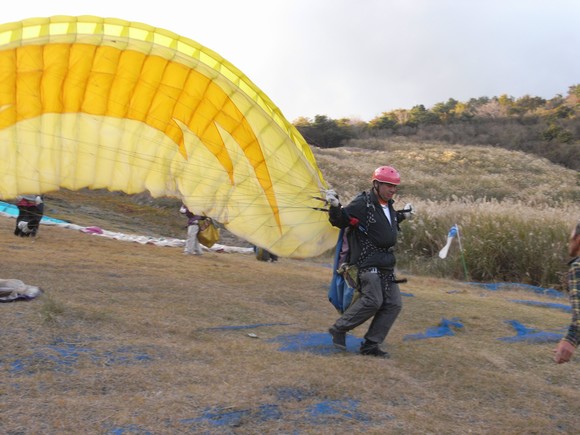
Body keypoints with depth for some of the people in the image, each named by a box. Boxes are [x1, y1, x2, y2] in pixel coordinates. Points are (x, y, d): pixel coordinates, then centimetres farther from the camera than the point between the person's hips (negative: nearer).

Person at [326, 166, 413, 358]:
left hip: (386, 265, 9)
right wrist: (335, 207, -30)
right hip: (367, 262, -9)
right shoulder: (362, 204, -11)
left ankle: (371, 345, 10)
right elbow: (339, 221, -12)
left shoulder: (388, 206, 16)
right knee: (373, 300, -20)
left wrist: (402, 216, 38)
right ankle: (339, 329, 0)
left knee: (394, 304, 2)